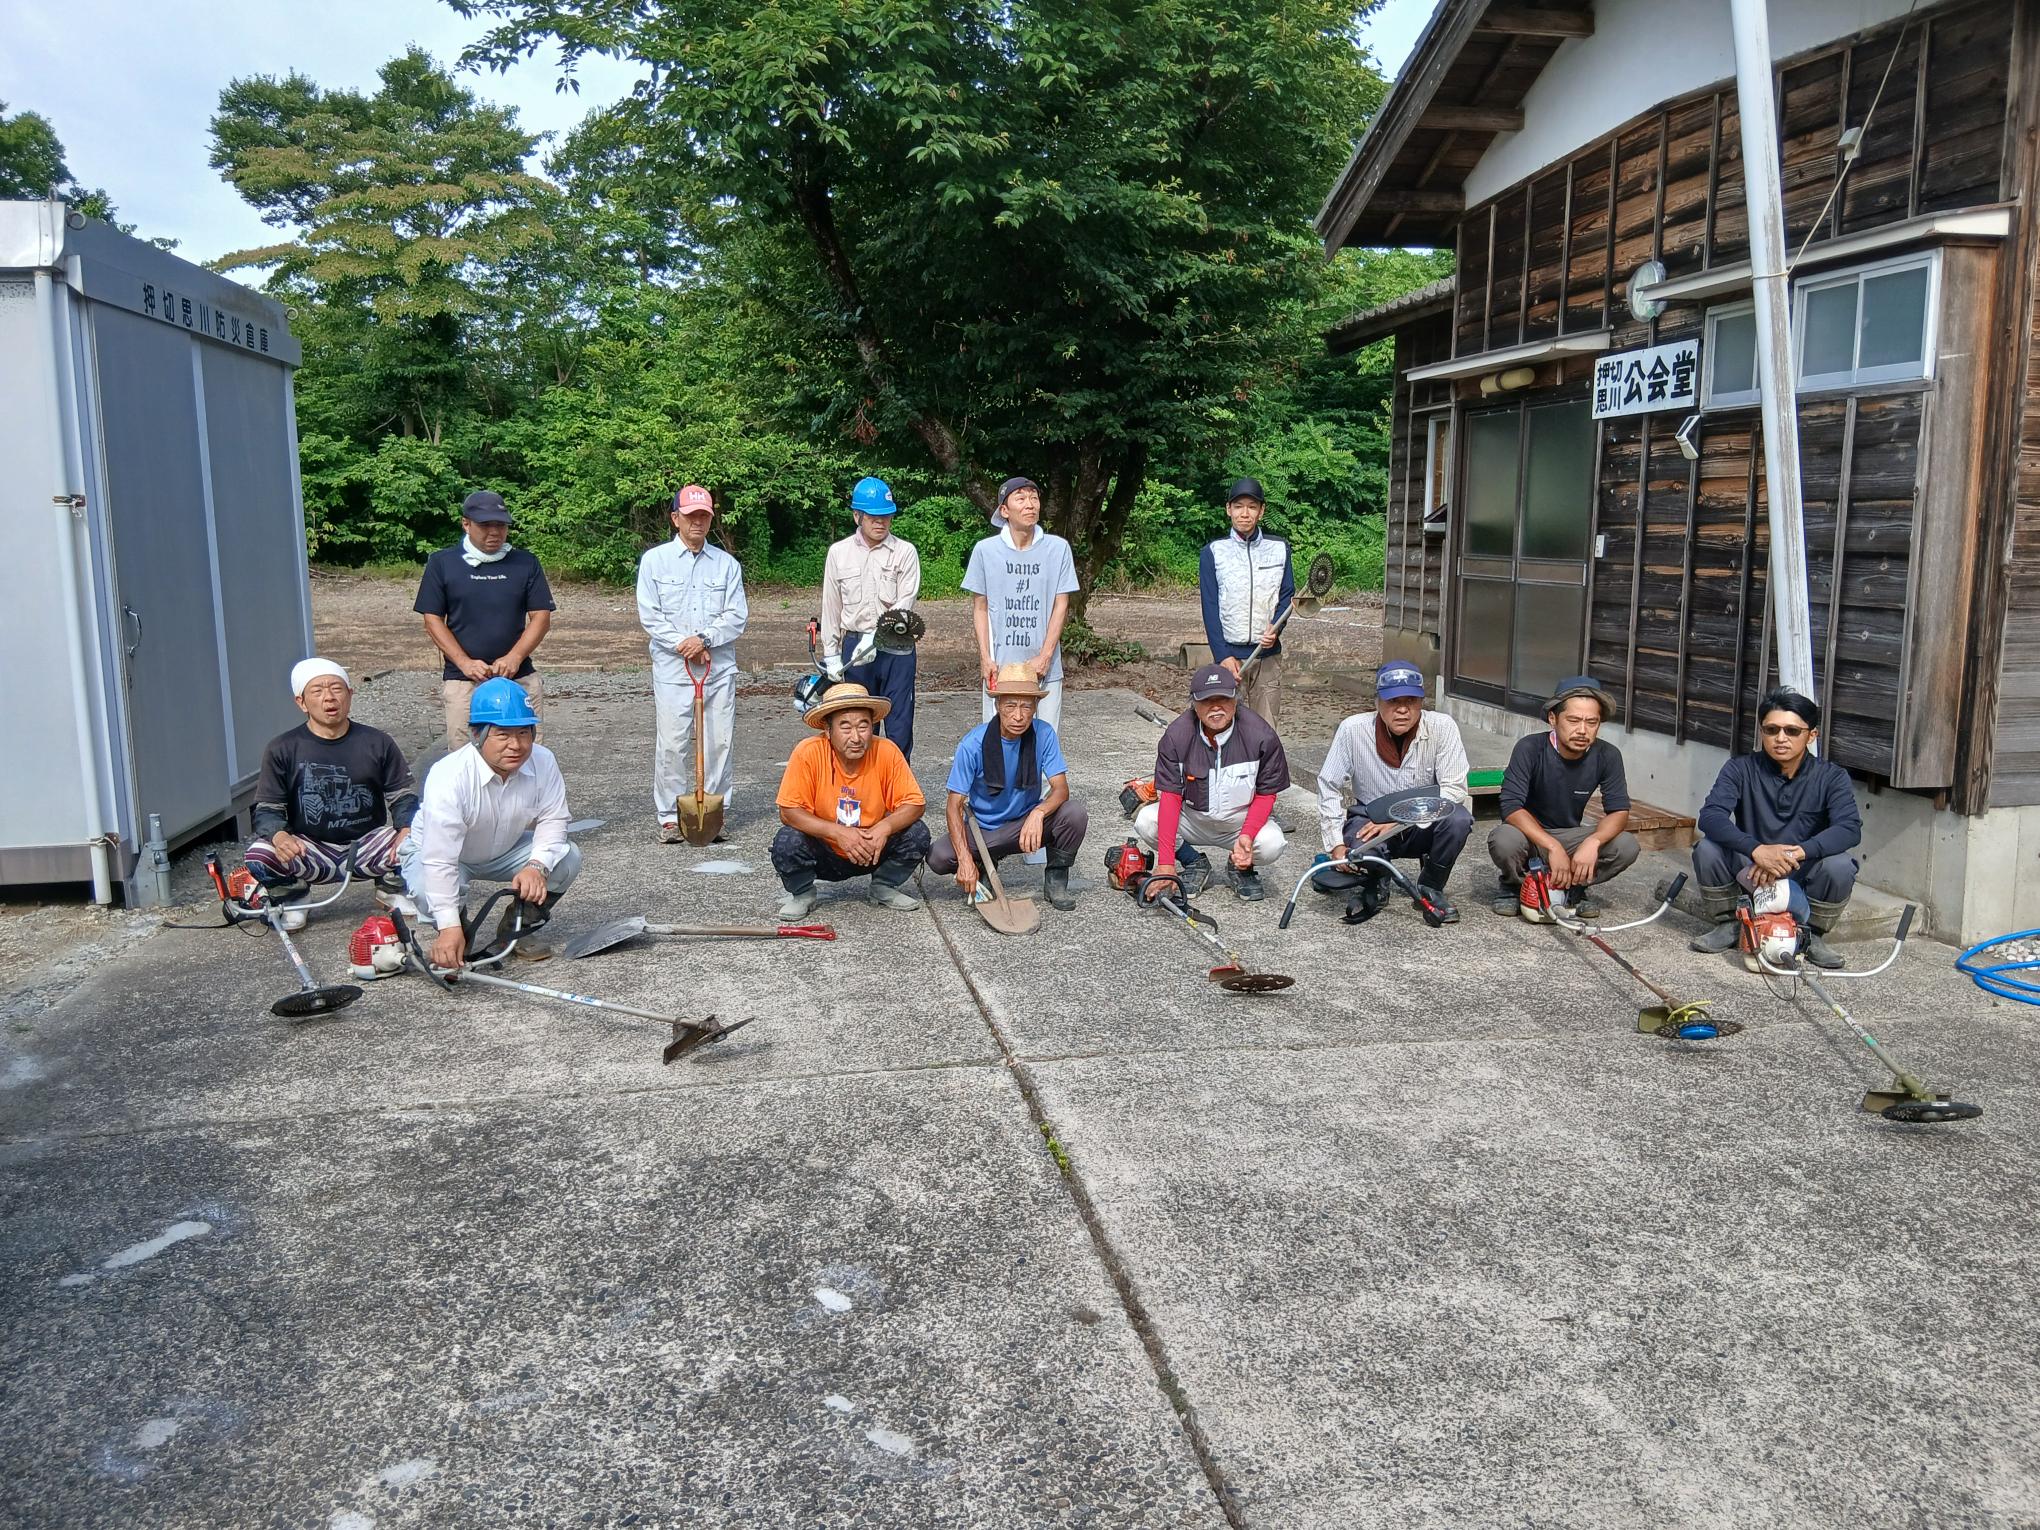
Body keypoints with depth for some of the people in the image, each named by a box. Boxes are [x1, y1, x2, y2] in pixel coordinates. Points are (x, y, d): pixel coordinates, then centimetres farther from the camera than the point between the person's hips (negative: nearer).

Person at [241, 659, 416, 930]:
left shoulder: (378, 743, 3)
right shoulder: (282, 749, 0)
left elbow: (402, 797, 4)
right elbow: (267, 809, -1)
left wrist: (406, 829, -19)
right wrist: (279, 836, -25)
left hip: (368, 846, 1)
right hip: (310, 852, 0)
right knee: (258, 855, -30)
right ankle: (292, 897, 6)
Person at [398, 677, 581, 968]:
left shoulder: (543, 762, -23)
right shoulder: (449, 777, -36)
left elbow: (553, 820, -13)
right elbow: (440, 860, -40)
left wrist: (537, 866, -34)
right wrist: (449, 928, -47)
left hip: (505, 851, 4)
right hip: (435, 852, -4)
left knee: (567, 858, -18)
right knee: (428, 887, -37)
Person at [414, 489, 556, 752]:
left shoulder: (525, 563, 8)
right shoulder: (442, 563, 6)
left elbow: (541, 617, 5)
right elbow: (433, 620, 3)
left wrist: (514, 657, -11)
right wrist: (465, 663, -10)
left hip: (520, 679, 1)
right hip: (462, 681, -1)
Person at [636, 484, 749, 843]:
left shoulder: (727, 564, 10)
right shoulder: (654, 560, 6)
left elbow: (737, 616, 3)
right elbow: (649, 615, 0)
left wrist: (704, 638, -11)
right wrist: (683, 645, -10)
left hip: (719, 669, 2)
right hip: (672, 670, -2)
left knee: (718, 743, 2)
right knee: (672, 744, -3)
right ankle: (670, 816, 6)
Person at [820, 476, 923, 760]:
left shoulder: (905, 552, 1)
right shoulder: (839, 552, 8)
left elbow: (905, 603, -9)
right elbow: (831, 607, 11)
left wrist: (875, 638, -19)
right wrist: (831, 655, 7)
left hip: (895, 648, -2)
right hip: (854, 646, 2)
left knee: (899, 727, -1)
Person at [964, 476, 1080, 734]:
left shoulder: (1058, 549, 0)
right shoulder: (985, 550, 1)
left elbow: (1061, 606, 1)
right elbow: (980, 608, 6)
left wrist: (1044, 657, -7)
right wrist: (985, 658, -3)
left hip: (1045, 668, 0)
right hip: (1000, 666, 0)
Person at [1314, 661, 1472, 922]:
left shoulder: (1442, 727, -15)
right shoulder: (1353, 729, -15)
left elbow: (1454, 789, -18)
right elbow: (1329, 787, -8)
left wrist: (1400, 821, -25)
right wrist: (1336, 845, -15)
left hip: (1422, 828, 1)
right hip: (1370, 820, -1)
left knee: (1458, 818, -31)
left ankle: (1430, 888, -2)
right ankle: (1371, 886, 8)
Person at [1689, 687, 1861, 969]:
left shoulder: (1831, 777, -8)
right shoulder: (1741, 769, -9)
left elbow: (1850, 828, -24)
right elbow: (1710, 816, -24)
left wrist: (1795, 853, -41)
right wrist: (1756, 849, -42)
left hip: (1803, 877, 0)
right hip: (1750, 873, 0)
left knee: (1840, 865, -30)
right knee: (1707, 848, -25)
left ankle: (1812, 934, -1)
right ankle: (1728, 924, 0)